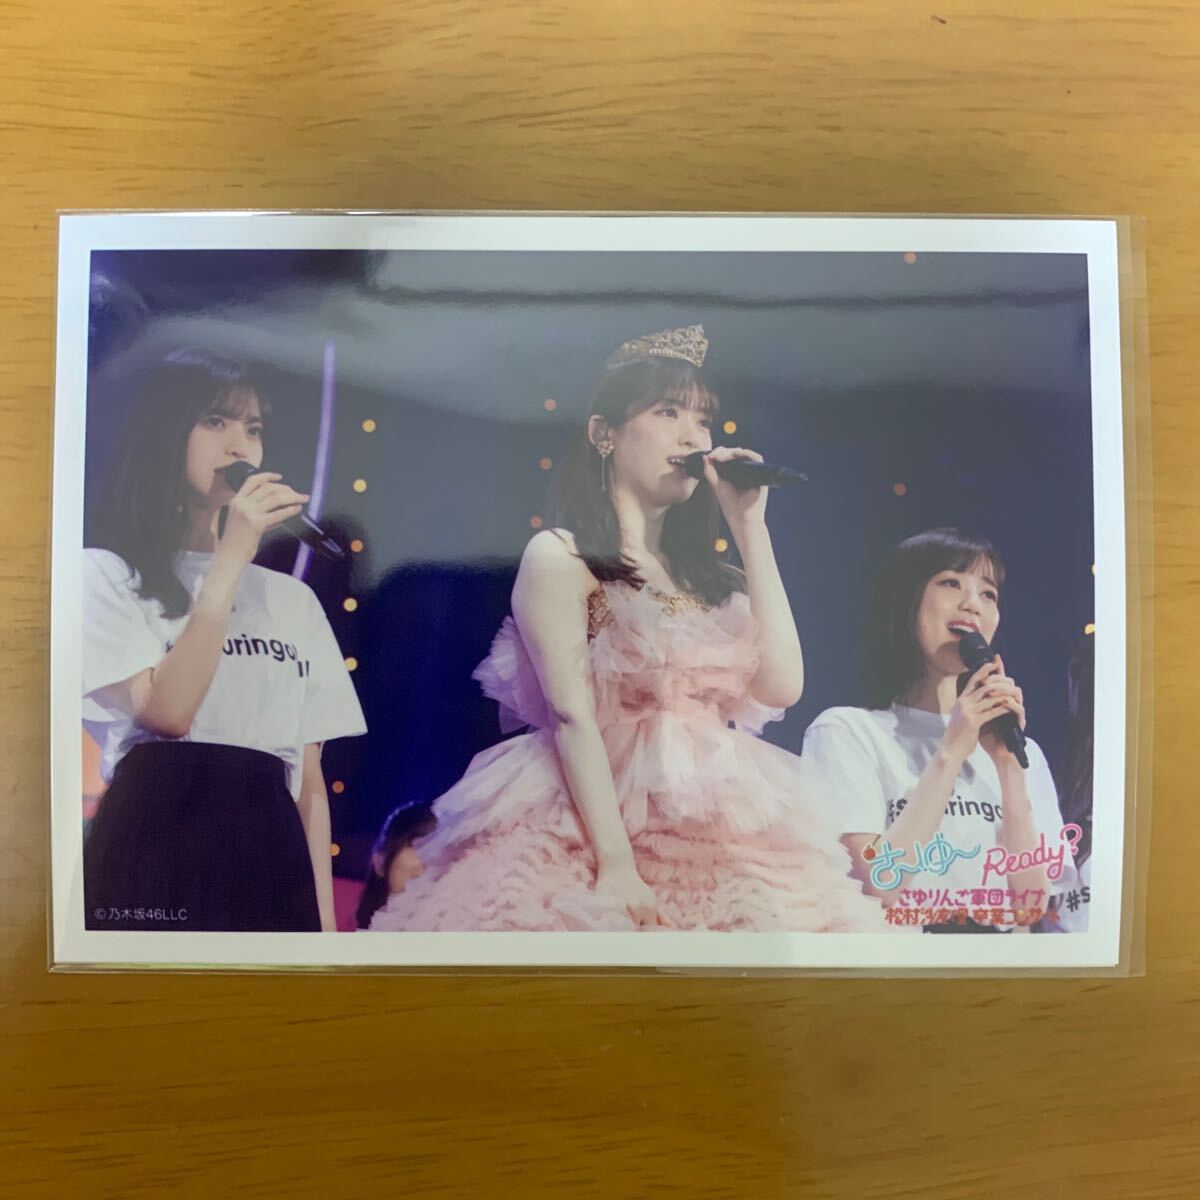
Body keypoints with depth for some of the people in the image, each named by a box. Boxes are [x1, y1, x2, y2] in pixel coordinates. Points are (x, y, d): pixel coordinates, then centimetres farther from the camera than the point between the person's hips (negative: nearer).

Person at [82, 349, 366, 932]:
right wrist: (230, 557, -14)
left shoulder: (294, 599, 12)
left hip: (270, 862, 4)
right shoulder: (107, 574, 1)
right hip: (155, 853, -3)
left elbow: (309, 780, 10)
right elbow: (165, 714, -16)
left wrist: (323, 915, 5)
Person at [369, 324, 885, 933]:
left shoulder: (707, 576, 13)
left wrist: (750, 527, 1)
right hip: (595, 824, -5)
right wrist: (616, 864, -19)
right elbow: (572, 718, -11)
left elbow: (781, 685, -2)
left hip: (720, 833, 5)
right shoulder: (559, 557, -1)